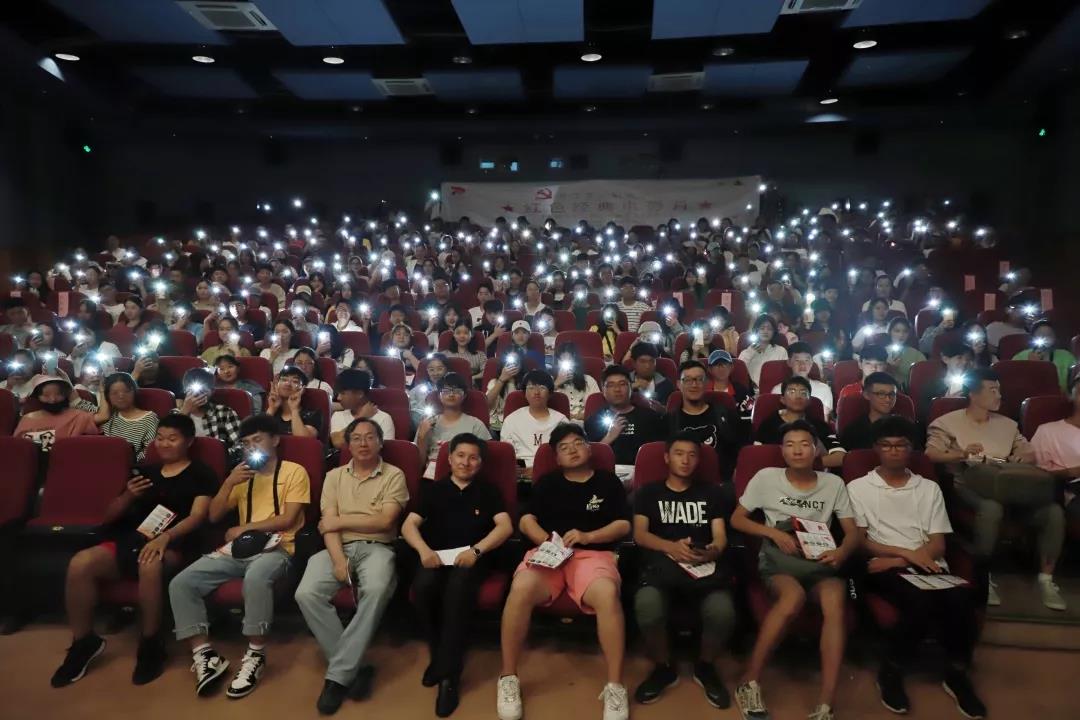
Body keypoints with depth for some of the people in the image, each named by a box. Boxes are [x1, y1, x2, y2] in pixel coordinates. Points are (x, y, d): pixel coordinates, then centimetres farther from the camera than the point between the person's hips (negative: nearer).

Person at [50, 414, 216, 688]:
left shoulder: (201, 474, 8)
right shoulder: (145, 472, 23)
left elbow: (197, 516, -8)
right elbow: (108, 517, 24)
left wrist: (165, 537, -26)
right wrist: (128, 496, 1)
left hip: (173, 544, -5)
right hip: (132, 539, 5)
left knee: (150, 565, -39)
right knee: (80, 563, -23)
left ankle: (150, 644, -18)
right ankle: (83, 642, -3)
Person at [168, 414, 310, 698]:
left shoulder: (294, 472, 3)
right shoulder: (243, 475, 22)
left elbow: (287, 519, -8)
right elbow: (214, 516, 13)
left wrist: (244, 527, -4)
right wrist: (229, 483, -1)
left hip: (276, 547, -6)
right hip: (237, 548, 6)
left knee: (256, 577, -40)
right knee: (180, 583, -16)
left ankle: (255, 655, -21)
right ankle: (205, 656, -9)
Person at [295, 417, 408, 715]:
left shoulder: (394, 475, 6)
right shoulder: (335, 476, 15)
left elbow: (384, 521, -6)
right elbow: (328, 525, 4)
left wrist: (340, 520, -2)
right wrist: (338, 560, -12)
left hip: (376, 548, -3)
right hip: (339, 547, 3)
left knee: (376, 590, -36)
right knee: (307, 594, -25)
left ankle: (338, 674, -23)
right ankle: (350, 667, -14)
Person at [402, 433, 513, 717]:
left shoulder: (488, 491, 14)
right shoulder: (433, 490, 17)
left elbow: (505, 526, 1)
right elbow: (408, 525, 7)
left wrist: (476, 550, -17)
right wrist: (423, 549, -15)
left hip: (472, 557, -2)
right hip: (436, 556, 2)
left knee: (458, 588, -35)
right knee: (423, 586, -32)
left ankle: (449, 672, -24)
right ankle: (439, 654, -8)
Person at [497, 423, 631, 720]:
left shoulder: (608, 482, 14)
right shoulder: (547, 483, 19)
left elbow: (623, 525, 6)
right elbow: (526, 520, 11)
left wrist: (587, 536, -10)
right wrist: (547, 540, -10)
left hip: (593, 554, -1)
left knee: (608, 594, -37)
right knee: (520, 588, -33)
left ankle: (615, 687, -23)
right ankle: (508, 678, -15)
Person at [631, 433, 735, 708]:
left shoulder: (711, 492, 24)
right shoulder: (648, 493, 20)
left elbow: (720, 537, 13)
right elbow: (639, 534, 6)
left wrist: (712, 551, -13)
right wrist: (672, 547, -14)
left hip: (705, 564, 1)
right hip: (662, 563, -1)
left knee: (722, 612, -34)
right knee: (647, 608, -36)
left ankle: (705, 667, 2)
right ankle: (663, 668, -3)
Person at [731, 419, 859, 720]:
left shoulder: (834, 483, 9)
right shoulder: (767, 477, 3)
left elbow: (853, 533, 7)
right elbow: (736, 519, 5)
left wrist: (842, 552, -17)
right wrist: (773, 532, -11)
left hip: (820, 562, 2)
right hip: (779, 559, -2)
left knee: (835, 600, -33)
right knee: (793, 596, -36)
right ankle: (749, 681, -21)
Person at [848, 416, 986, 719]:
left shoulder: (929, 488, 17)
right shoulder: (858, 488, 8)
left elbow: (938, 545, 8)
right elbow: (859, 542, 1)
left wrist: (897, 560, -10)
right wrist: (906, 552, -12)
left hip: (927, 565, 3)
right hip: (883, 567, -3)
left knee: (960, 601, -29)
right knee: (921, 603, -33)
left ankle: (957, 674, -5)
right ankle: (891, 671, -10)